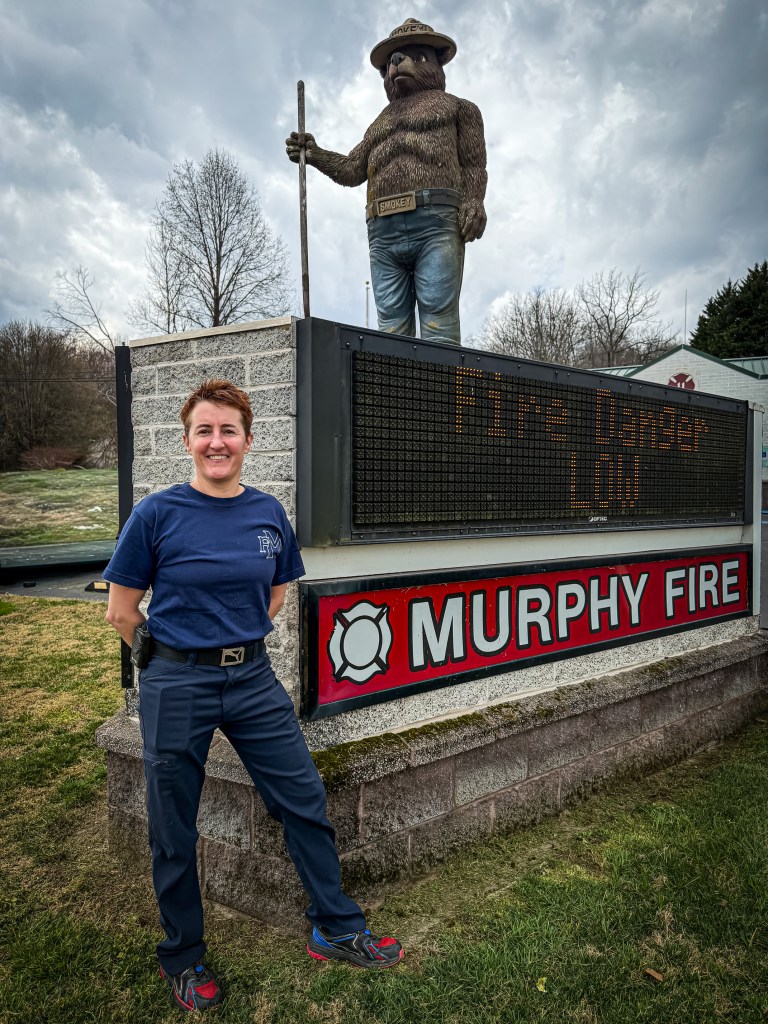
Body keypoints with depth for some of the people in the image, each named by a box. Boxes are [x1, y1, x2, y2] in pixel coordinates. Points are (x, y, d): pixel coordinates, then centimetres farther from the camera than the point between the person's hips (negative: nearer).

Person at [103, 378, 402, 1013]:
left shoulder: (269, 513, 1)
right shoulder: (157, 514, -10)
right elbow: (122, 611, -2)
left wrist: (237, 637, 9)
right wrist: (181, 650, 5)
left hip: (253, 679, 3)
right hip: (177, 686, -3)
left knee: (306, 801, 8)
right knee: (174, 832, 11)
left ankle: (337, 930, 29)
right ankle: (184, 960, 35)